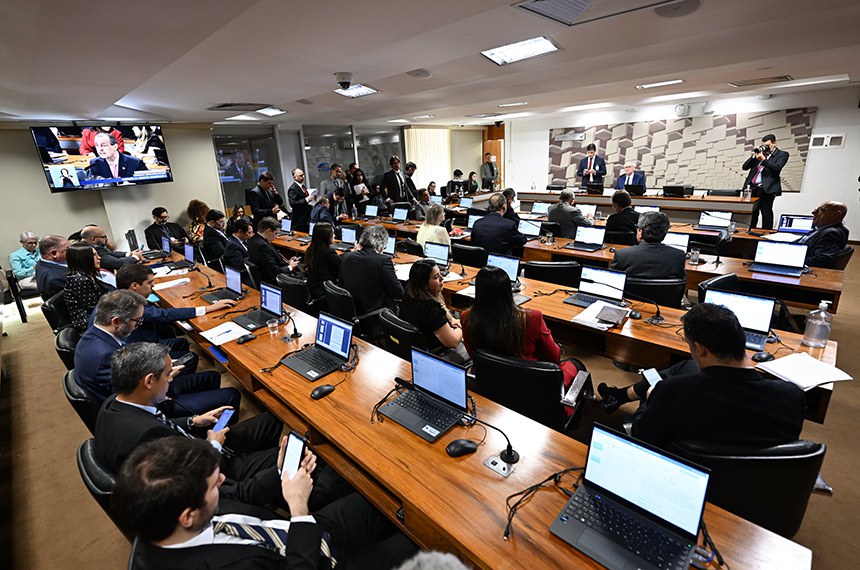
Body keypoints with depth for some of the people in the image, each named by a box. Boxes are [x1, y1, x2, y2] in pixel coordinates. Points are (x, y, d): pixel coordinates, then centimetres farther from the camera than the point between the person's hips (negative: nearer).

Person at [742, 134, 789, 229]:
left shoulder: (781, 155, 7)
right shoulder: (760, 153, 20)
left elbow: (777, 168, -11)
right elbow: (745, 167, 14)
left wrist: (763, 159, -20)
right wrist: (754, 156, 1)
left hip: (766, 188, -4)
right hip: (752, 187, 4)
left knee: (766, 212, -6)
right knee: (752, 212, 3)